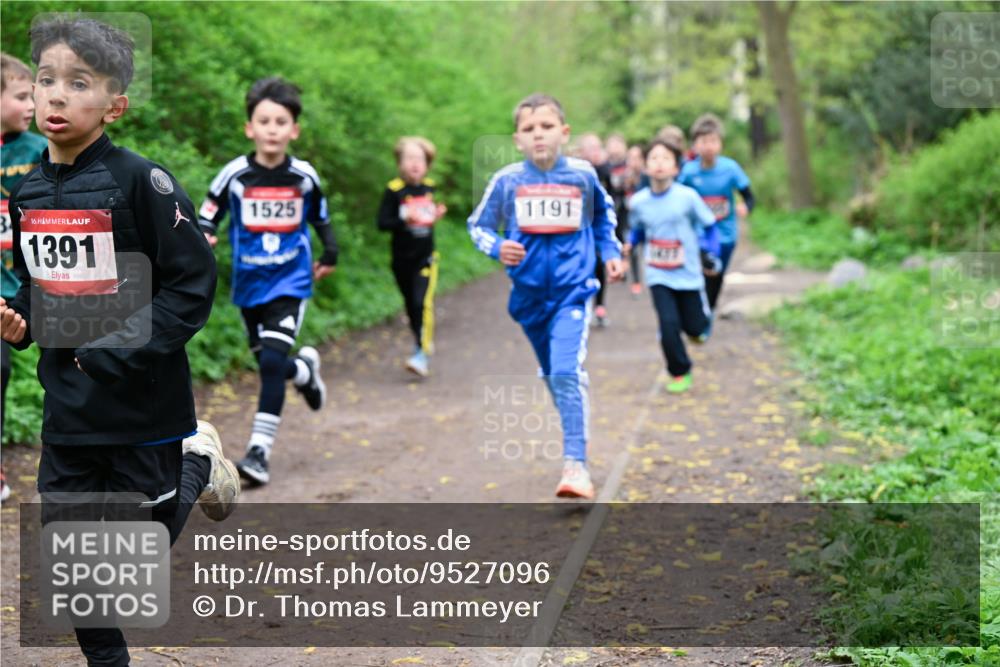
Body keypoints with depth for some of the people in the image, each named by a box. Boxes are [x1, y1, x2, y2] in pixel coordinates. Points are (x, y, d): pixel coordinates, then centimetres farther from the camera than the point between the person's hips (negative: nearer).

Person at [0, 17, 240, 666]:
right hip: (67, 406, 5)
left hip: (144, 402, -5)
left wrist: (117, 351, -21)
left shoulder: (141, 182, -15)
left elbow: (193, 284, -16)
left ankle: (197, 462, 35)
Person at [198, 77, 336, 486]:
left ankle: (259, 452, -13)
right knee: (269, 364, 13)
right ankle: (305, 369, 49)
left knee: (272, 363, -16)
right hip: (249, 284, 2)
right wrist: (202, 239, -25)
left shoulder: (304, 176, -4)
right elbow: (207, 217, -4)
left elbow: (320, 217, 14)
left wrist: (329, 256, 21)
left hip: (290, 283, -1)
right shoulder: (234, 175, -9)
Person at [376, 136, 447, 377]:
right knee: (411, 305, 13)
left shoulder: (429, 187, 3)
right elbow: (382, 222, -13)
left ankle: (422, 354, -16)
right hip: (402, 259, -1)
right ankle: (422, 341, 35)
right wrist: (405, 220, -26)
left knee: (423, 303, -14)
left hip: (425, 257, 1)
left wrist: (436, 215, -1)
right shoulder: (394, 190, -10)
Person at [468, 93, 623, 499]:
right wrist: (498, 247, -15)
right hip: (529, 294, 2)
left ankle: (575, 464, -17)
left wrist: (610, 252, 12)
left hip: (572, 291, -2)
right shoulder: (506, 181, -6)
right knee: (552, 376, 18)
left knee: (567, 374, -18)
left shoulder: (583, 175, -2)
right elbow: (478, 225, 5)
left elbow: (603, 214, 20)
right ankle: (574, 437, 41)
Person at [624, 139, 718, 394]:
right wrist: (629, 245, -7)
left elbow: (709, 225, 0)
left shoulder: (687, 197, -12)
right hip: (658, 276, 1)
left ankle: (696, 328, 46)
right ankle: (679, 373, 8)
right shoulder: (638, 201, -6)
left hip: (688, 274, 0)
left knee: (696, 326, 6)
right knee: (669, 324, -13)